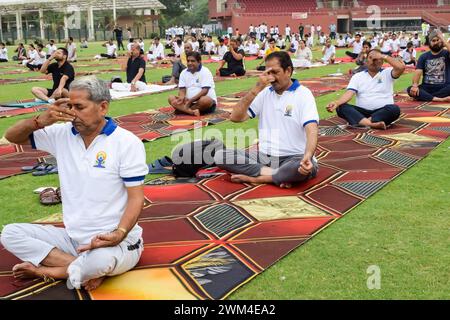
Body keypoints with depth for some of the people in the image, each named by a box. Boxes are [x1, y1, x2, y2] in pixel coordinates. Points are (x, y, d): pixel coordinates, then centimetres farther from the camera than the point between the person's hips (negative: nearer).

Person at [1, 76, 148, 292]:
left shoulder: (127, 142, -11)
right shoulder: (63, 134, 4)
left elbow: (136, 198, -13)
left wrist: (119, 234, -31)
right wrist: (41, 120, -11)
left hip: (116, 242, -6)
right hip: (72, 237, 6)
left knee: (101, 260, -40)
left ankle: (46, 270, -8)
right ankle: (86, 270, -19)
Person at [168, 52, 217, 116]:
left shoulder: (205, 72, -8)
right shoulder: (184, 72, 8)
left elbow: (204, 91, -17)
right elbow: (182, 90, 5)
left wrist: (190, 101, -23)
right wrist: (182, 97, -20)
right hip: (189, 101, 5)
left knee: (205, 100, -39)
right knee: (171, 98, -15)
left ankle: (182, 109, -20)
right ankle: (192, 111, -37)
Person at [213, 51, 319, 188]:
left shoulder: (303, 94, -5)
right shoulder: (265, 93, 10)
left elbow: (311, 129, -20)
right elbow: (236, 117, 0)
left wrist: (308, 156, -40)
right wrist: (256, 89, -10)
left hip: (292, 158, -5)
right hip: (263, 157, 5)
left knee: (305, 168, -40)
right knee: (220, 156, -15)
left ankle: (254, 178, -19)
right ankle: (280, 175, -19)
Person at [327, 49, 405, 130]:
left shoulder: (387, 73, 8)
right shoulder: (357, 76, 11)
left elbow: (401, 67, -12)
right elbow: (349, 93, -3)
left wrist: (383, 56, -6)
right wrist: (337, 103, -22)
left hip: (383, 111, -1)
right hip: (362, 112, 1)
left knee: (394, 109, -33)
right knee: (341, 108, -26)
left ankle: (361, 122, -38)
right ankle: (372, 124, -46)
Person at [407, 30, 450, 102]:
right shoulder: (424, 56, 10)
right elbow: (418, 72, -3)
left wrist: (444, 41, -14)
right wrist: (415, 85, -22)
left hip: (443, 87, -2)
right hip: (427, 87, 2)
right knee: (410, 90, -29)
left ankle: (425, 96, -29)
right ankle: (440, 99, -37)